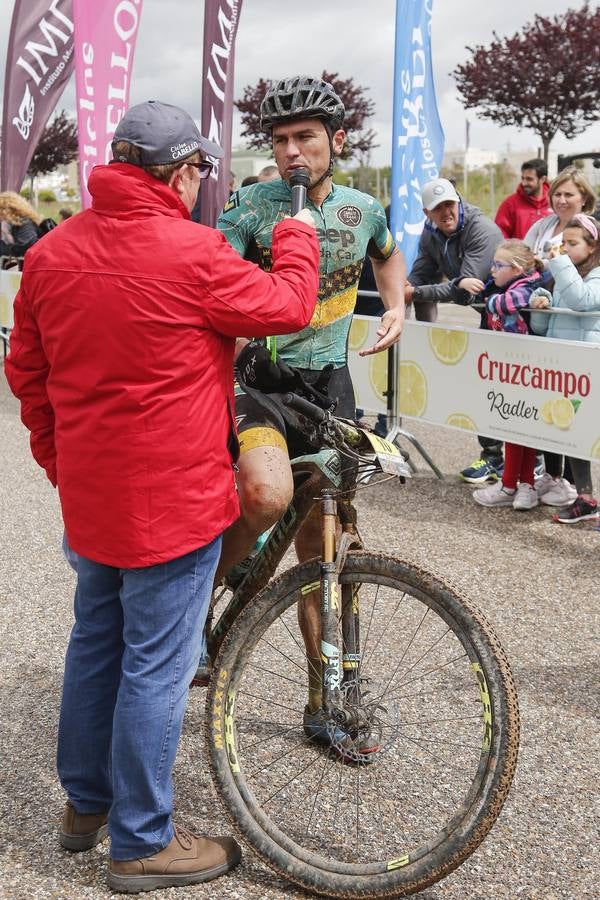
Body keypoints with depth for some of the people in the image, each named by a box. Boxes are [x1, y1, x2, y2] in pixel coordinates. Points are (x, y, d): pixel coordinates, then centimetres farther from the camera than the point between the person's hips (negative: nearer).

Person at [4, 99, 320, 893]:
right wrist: (298, 239, 13)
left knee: (95, 642, 21)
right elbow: (289, 306, -6)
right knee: (157, 665, 4)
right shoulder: (191, 252, -19)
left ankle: (85, 803, 37)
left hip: (89, 493, 7)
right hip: (173, 497, -7)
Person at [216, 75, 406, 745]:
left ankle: (324, 699, 23)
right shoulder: (252, 206, -9)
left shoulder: (362, 209, 5)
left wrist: (397, 307, 9)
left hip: (330, 380, 4)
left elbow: (388, 255, 27)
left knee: (319, 549, 9)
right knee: (268, 494, -36)